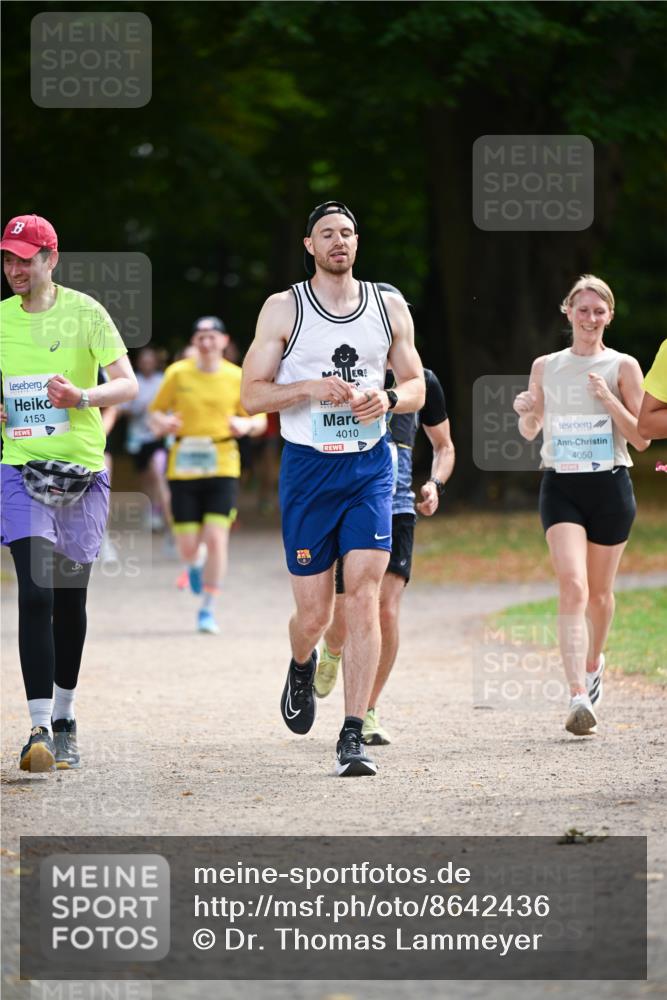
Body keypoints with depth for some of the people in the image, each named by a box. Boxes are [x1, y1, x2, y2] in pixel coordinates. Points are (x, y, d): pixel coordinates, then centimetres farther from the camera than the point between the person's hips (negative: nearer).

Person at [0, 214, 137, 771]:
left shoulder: (84, 312, -2)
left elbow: (128, 384, -7)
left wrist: (81, 397, -25)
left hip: (82, 471, -1)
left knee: (71, 599, 7)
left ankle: (65, 719, 22)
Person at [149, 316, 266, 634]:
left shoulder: (238, 378, 3)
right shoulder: (177, 373, 3)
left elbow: (260, 421, 10)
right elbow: (156, 411, 11)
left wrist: (246, 424, -14)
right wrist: (162, 423, -13)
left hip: (222, 468, -1)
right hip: (183, 468, 1)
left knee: (216, 539, -13)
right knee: (188, 545, 0)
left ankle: (208, 610, -2)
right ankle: (193, 566, 39)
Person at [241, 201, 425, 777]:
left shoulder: (390, 308, 7)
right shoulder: (283, 310, 0)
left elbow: (416, 387, 14)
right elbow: (251, 394, -2)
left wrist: (387, 399, -9)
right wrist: (311, 388, -18)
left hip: (370, 466, 1)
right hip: (307, 469, -1)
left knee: (365, 595, -13)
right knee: (314, 611, 2)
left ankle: (353, 737, -12)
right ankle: (302, 666, 40)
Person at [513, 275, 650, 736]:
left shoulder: (622, 366, 0)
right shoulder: (545, 367, 7)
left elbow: (641, 439, -2)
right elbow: (531, 432, 18)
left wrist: (609, 400, -16)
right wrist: (526, 412, -4)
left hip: (610, 486, 0)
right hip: (561, 487, 0)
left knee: (599, 591, 12)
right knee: (573, 587, -17)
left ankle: (593, 664, 42)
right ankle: (579, 697, -25)